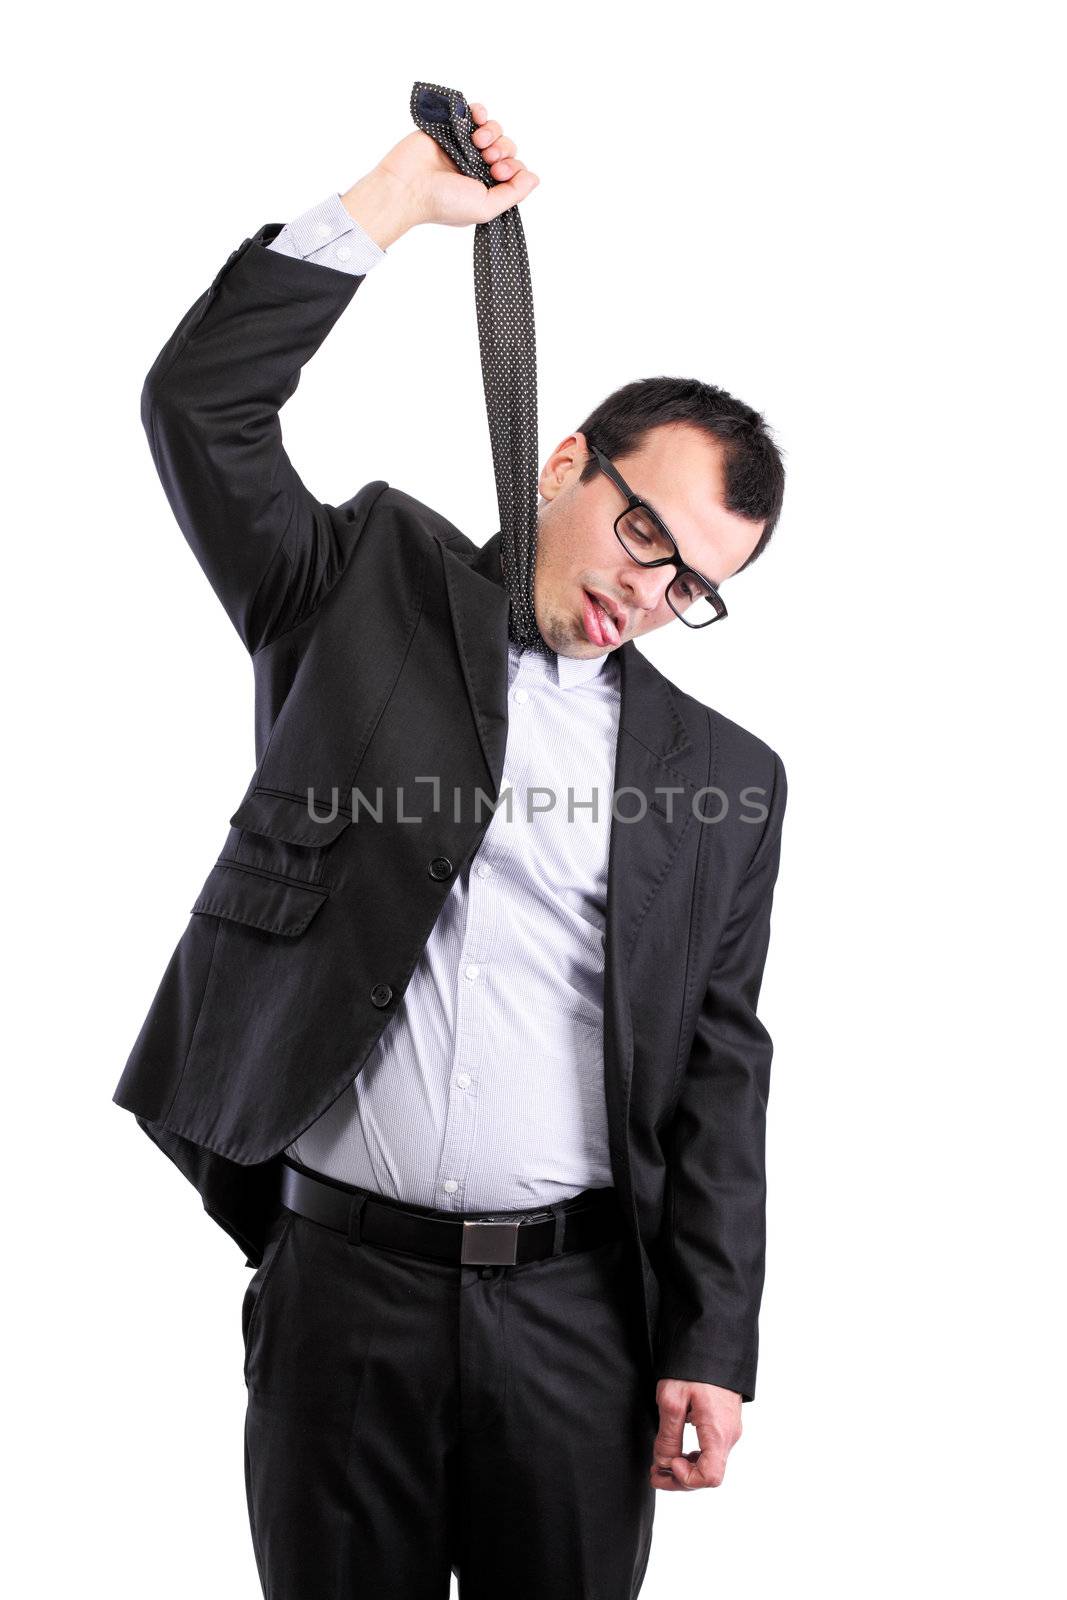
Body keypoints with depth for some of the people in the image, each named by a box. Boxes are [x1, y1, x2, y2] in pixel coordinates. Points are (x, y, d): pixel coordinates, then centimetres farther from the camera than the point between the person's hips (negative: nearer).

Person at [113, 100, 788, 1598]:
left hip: (577, 1305, 1)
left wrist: (710, 1344, 1)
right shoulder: (371, 590, 6)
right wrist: (393, 199, -6)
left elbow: (720, 1070, 6)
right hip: (344, 1278, -1)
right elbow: (201, 404, -5)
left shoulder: (725, 774, 8)